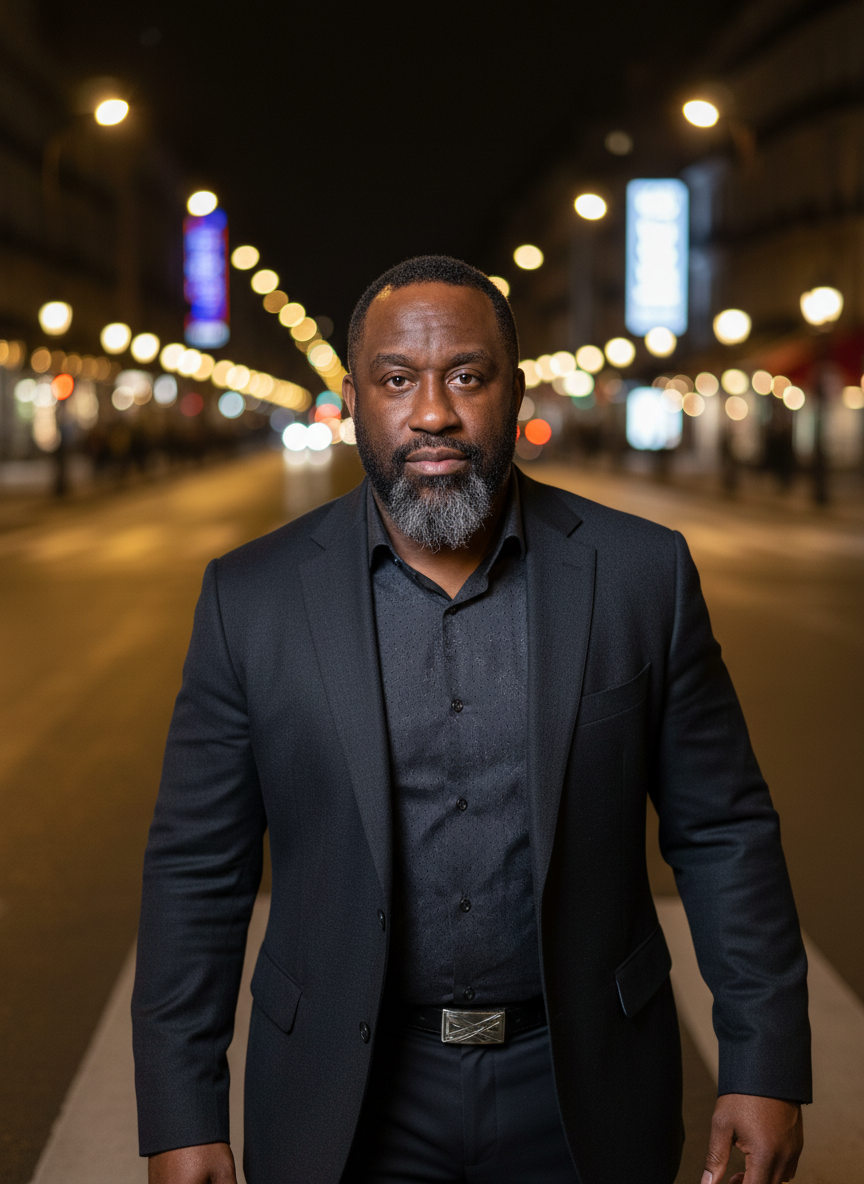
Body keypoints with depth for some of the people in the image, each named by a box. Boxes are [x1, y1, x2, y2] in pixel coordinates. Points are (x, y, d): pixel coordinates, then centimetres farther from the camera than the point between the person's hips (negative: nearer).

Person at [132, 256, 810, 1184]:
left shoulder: (640, 574, -5)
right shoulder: (252, 596, -5)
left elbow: (721, 834, -1)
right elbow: (197, 869, -2)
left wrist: (765, 1065, -4)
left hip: (582, 1094, 0)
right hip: (349, 1105, 0)